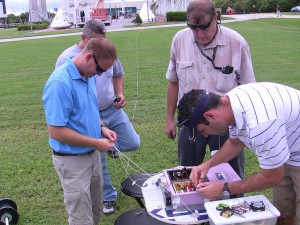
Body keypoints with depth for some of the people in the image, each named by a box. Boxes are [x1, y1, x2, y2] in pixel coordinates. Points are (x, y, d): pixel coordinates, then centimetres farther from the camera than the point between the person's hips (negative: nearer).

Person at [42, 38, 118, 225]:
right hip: (72, 160, -8)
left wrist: (102, 129, 0)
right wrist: (96, 143, -19)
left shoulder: (89, 76, 1)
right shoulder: (60, 83, -25)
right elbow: (56, 132, -25)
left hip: (93, 154, 8)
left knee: (96, 210, 23)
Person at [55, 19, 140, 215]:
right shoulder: (67, 58, -15)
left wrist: (120, 94, -5)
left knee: (132, 144, 4)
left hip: (113, 110, 4)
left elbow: (118, 75, 15)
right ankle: (108, 197, 30)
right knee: (98, 163, 8)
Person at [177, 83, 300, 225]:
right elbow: (235, 143, 7)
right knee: (282, 213, 14)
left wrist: (225, 190, -16)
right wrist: (207, 164, -6)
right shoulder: (231, 101, -12)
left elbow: (271, 178, -24)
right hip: (288, 154, 7)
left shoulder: (260, 123, -38)